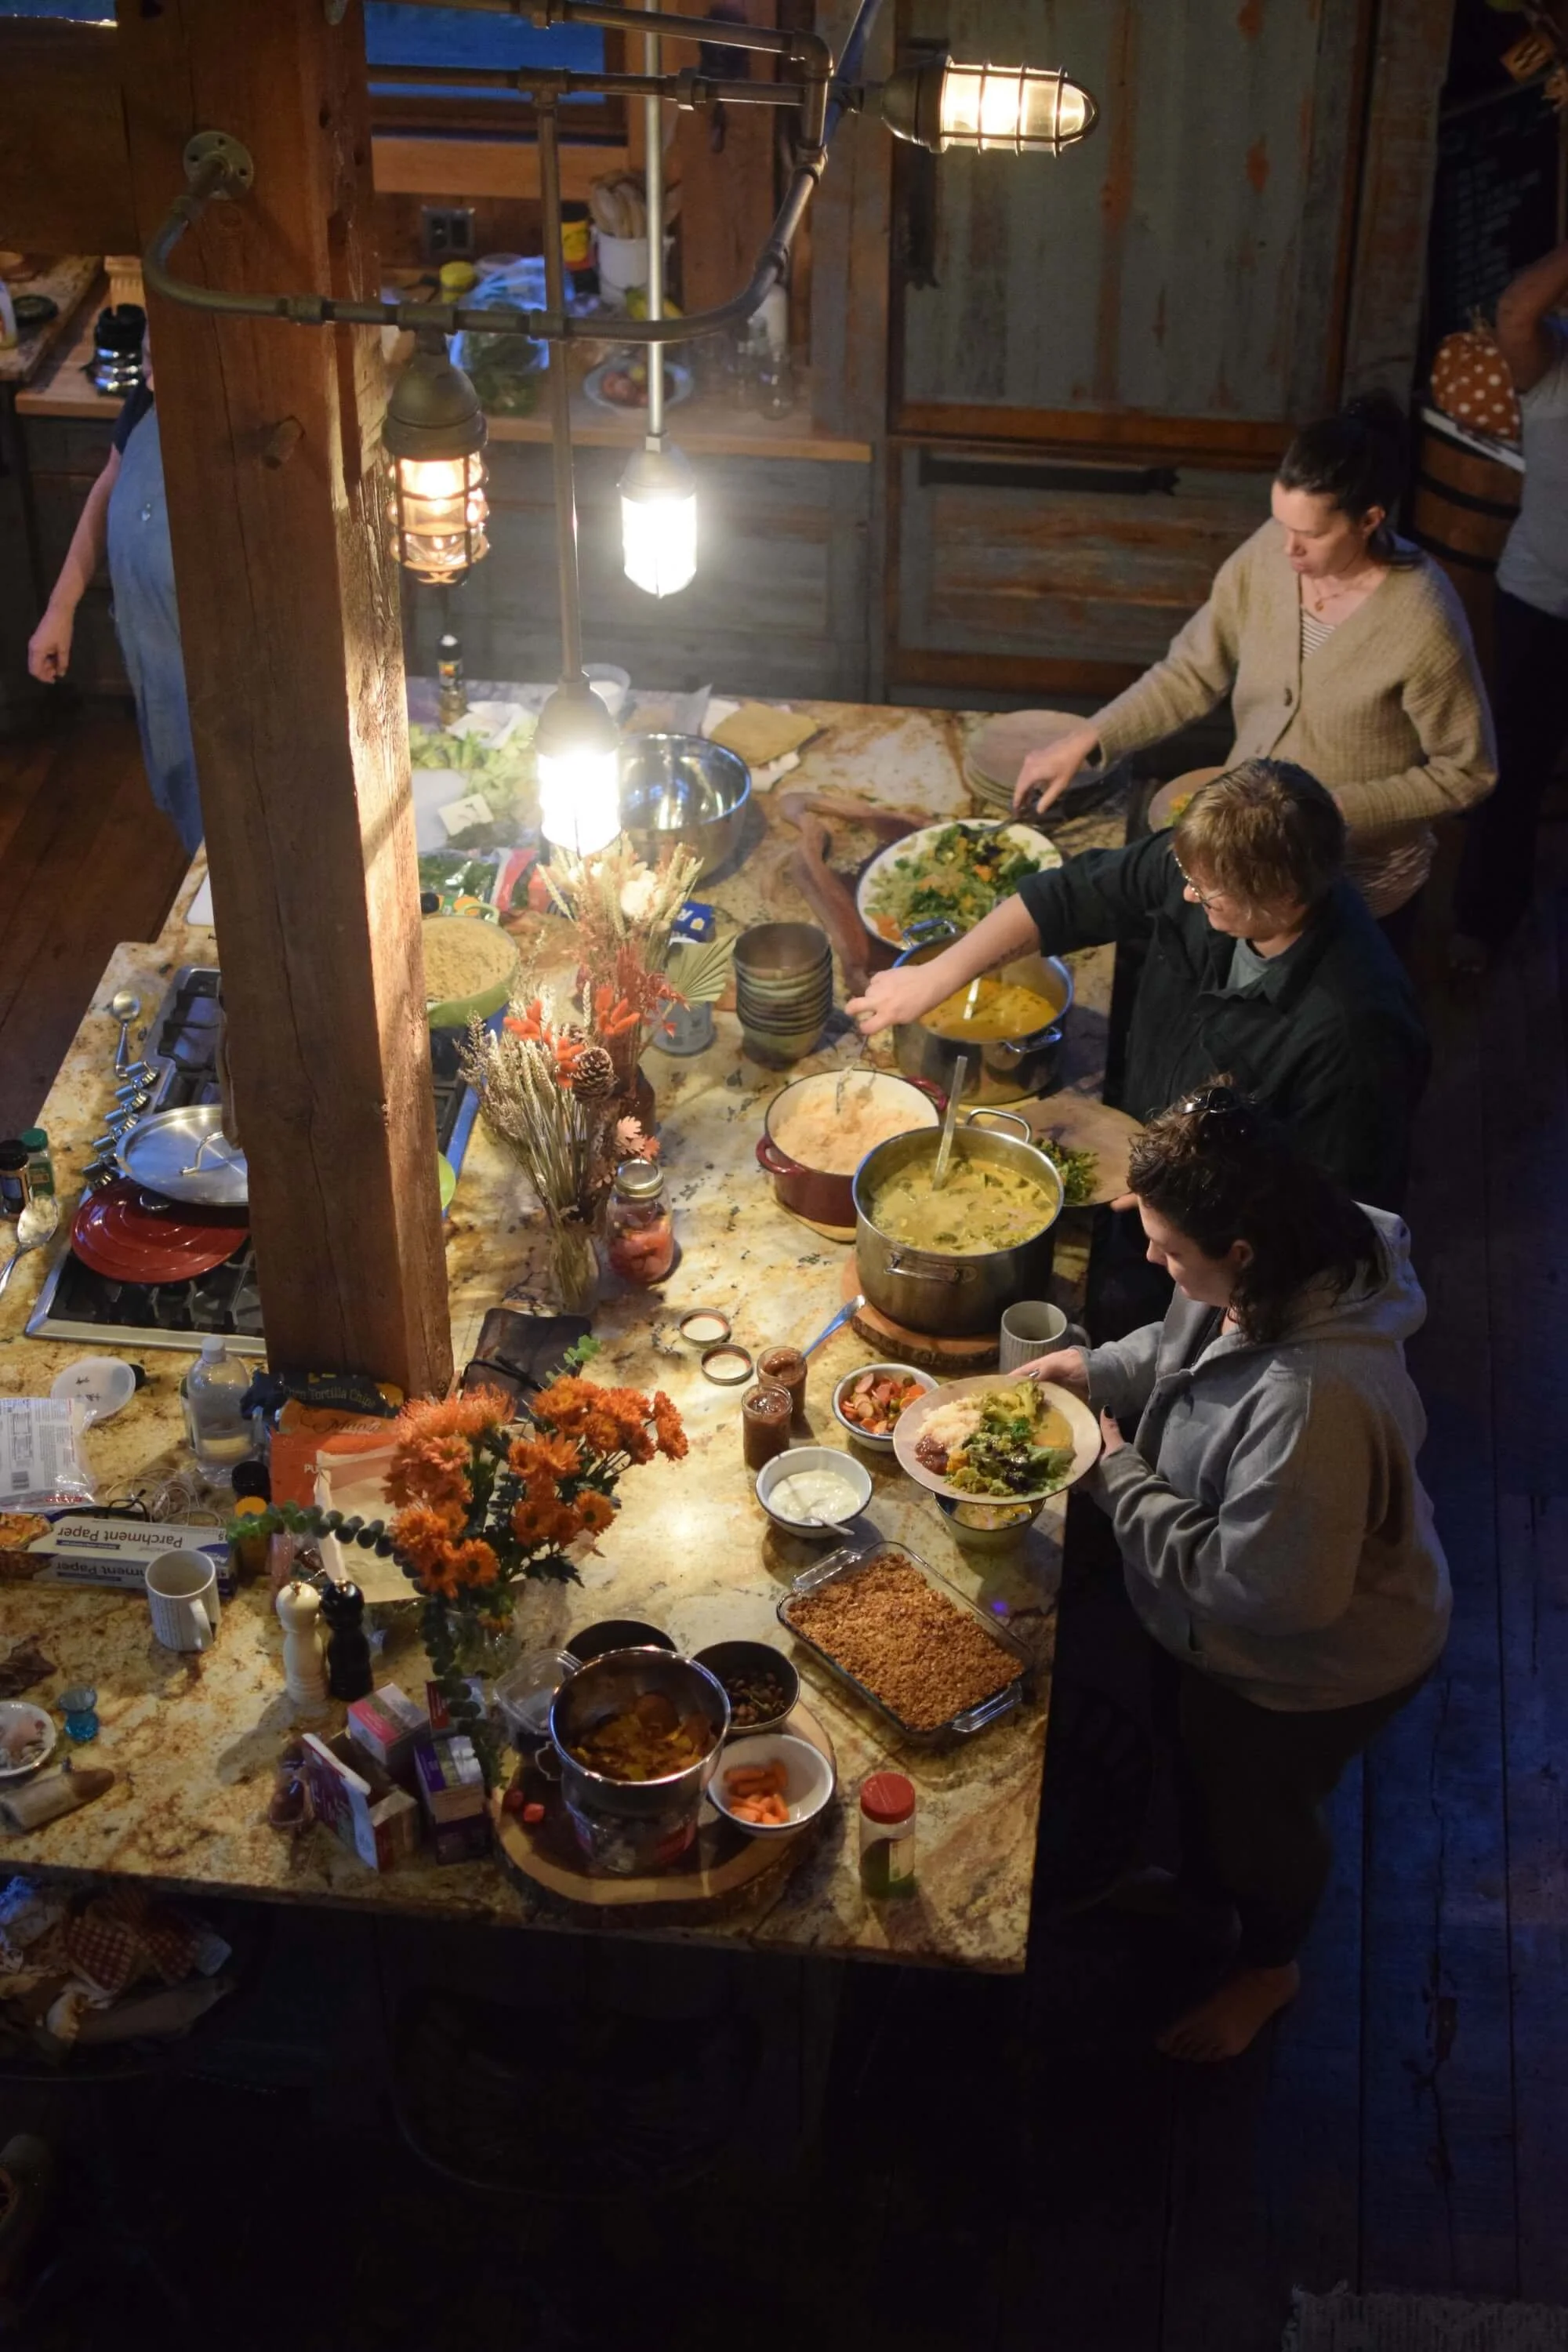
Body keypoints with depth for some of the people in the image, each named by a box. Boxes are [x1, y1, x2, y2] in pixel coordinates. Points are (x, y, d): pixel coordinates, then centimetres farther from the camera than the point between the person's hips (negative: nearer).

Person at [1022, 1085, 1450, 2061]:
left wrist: (1122, 1476, -30)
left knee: (1259, 1808, 22)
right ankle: (1203, 1883, 66)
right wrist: (1099, 1369, -11)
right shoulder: (1263, 1282, -19)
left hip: (1307, 1666, -8)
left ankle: (1269, 1968, 55)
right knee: (1196, 1756, 33)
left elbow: (1263, 1588, -38)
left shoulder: (1312, 1402, -47)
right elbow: (1187, 1345, 6)